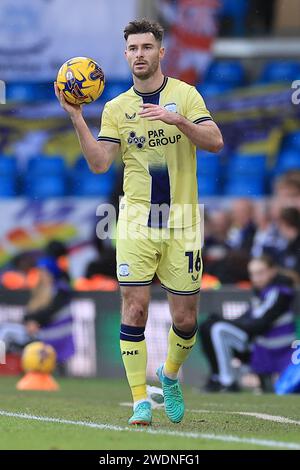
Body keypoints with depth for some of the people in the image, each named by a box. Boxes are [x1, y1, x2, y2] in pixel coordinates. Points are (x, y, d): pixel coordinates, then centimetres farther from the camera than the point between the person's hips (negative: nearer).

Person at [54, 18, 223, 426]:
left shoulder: (184, 94, 2)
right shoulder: (116, 108, 7)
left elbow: (215, 141, -9)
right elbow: (99, 163, -3)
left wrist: (177, 118, -24)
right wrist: (76, 118, -13)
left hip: (182, 222, -1)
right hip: (136, 221, 1)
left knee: (185, 319, 3)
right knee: (135, 309, -9)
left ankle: (170, 375, 32)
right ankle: (140, 400, -2)